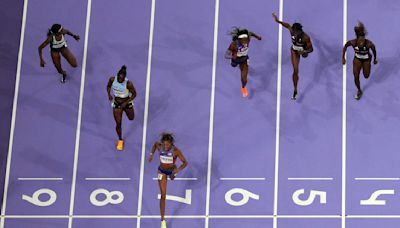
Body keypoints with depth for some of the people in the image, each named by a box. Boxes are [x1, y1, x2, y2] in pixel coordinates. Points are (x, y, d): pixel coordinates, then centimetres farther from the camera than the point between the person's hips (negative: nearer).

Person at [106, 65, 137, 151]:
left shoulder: (128, 84, -31)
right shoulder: (112, 80, -23)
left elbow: (134, 94, -18)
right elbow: (108, 86, -1)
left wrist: (126, 103, -25)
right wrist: (109, 94, -19)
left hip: (127, 102, -1)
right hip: (116, 103, 1)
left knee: (131, 118, 26)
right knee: (118, 123, 2)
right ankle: (120, 140, 28)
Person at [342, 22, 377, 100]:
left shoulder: (369, 44, -38)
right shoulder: (353, 42, -35)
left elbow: (374, 51, -15)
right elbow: (345, 46, -12)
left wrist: (375, 60, 2)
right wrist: (343, 58, -10)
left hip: (366, 60, -1)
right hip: (357, 59, 1)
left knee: (366, 76, 13)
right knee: (356, 77, 0)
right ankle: (359, 91, 29)